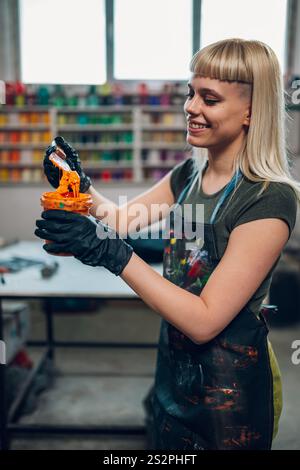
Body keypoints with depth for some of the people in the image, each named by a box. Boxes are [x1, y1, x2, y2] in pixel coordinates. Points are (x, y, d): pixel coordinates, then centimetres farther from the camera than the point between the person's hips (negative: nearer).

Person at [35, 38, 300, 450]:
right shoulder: (189, 174, -2)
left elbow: (204, 321, -27)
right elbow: (122, 218, 5)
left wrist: (112, 254, -32)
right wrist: (82, 189, -14)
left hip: (230, 385, -6)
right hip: (173, 365, 6)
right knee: (164, 449, 27)